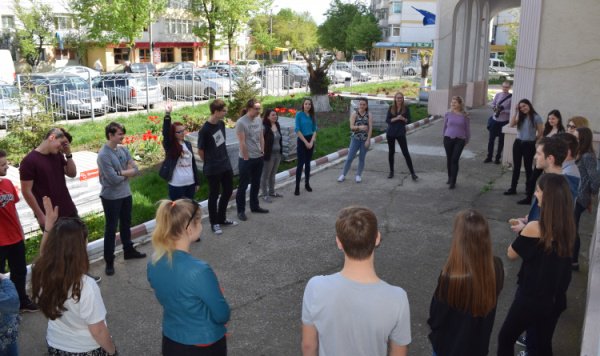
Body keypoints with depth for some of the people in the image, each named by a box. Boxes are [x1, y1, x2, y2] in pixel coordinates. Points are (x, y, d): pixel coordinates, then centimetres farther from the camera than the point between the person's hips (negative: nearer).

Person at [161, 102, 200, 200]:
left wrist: (197, 182, 13)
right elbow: (165, 132, -26)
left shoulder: (188, 144, 9)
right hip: (176, 185, -5)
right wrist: (167, 114, -38)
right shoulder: (170, 145, -6)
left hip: (190, 183, 5)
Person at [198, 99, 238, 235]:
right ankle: (214, 223, 23)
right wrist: (209, 163, 2)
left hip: (226, 165, 8)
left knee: (228, 191, 17)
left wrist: (223, 158, 14)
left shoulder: (221, 124, 1)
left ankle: (222, 219, 35)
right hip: (213, 169, -7)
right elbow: (200, 151, -10)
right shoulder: (205, 130, -21)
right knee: (214, 195, 6)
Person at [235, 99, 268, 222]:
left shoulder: (259, 120, 3)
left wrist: (262, 152, 9)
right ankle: (241, 210, 14)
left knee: (256, 184, 18)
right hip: (246, 159, -7)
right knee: (243, 185, 4)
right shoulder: (241, 122, -17)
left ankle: (254, 206, 32)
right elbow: (242, 143, -16)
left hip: (259, 158, 7)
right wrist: (246, 158, -14)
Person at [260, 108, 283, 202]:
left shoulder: (277, 125, 6)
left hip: (278, 154, 8)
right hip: (269, 155, -8)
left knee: (273, 174, 20)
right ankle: (265, 195, 15)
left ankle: (272, 192, 34)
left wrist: (281, 151, 16)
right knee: (265, 175, 6)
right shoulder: (264, 127, -19)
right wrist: (264, 153, -19)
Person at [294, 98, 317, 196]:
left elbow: (315, 130, 5)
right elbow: (297, 130, -12)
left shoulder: (312, 116, 5)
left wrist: (311, 142, -8)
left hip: (311, 140, 5)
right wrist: (305, 142, -14)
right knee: (300, 163, -7)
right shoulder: (299, 114, -8)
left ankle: (307, 183, 23)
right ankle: (297, 187, -4)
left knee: (308, 163, 12)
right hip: (301, 141, -5)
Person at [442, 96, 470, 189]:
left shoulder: (464, 116, -4)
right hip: (448, 139, 2)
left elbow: (467, 129, 4)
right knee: (449, 159, 11)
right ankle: (450, 178, 28)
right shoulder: (448, 114, 0)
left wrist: (467, 140, 7)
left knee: (455, 160, -7)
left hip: (460, 140, -2)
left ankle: (453, 181, -2)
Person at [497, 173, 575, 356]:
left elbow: (511, 254, -11)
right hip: (555, 298, 6)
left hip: (531, 298, -6)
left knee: (506, 338, 15)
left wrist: (523, 232, 2)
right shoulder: (568, 226, -6)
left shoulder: (535, 228, -25)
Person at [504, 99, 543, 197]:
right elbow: (512, 125, -9)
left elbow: (540, 132, -6)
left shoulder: (536, 117, -9)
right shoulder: (520, 117, 6)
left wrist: (533, 140, 3)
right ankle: (513, 188, 17)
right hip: (518, 143, 5)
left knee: (528, 167, 6)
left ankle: (529, 189, 18)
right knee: (516, 166, 10)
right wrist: (516, 112, -9)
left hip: (529, 145, -5)